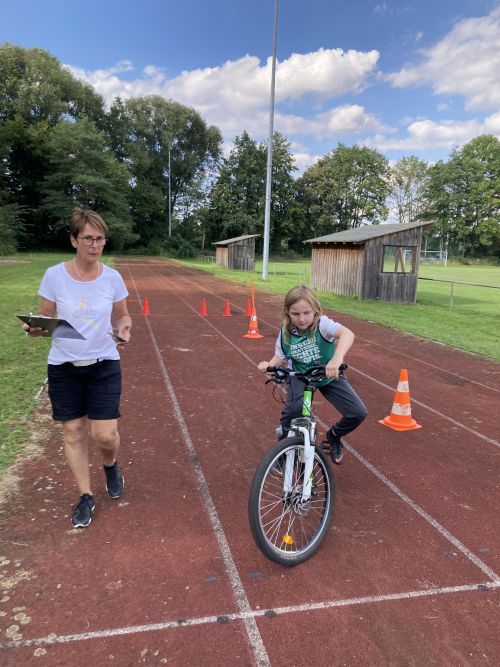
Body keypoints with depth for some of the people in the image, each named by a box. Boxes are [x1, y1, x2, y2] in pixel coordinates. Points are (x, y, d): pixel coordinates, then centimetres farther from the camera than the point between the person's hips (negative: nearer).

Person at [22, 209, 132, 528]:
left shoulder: (112, 277, -7)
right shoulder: (54, 276, -10)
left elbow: (121, 316, 7)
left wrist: (124, 328, -15)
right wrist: (35, 328, -22)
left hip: (104, 364, 0)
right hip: (64, 367, 0)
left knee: (105, 434, -4)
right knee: (74, 432, 9)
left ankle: (110, 465, 34)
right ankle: (86, 496, 28)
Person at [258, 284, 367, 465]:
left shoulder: (322, 324, -29)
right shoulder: (285, 333, -16)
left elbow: (347, 334, -48)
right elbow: (280, 358, -1)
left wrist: (337, 359, -67)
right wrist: (269, 364, -25)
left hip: (329, 376, 0)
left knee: (359, 413, -13)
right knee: (293, 409, -31)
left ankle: (334, 436, 21)